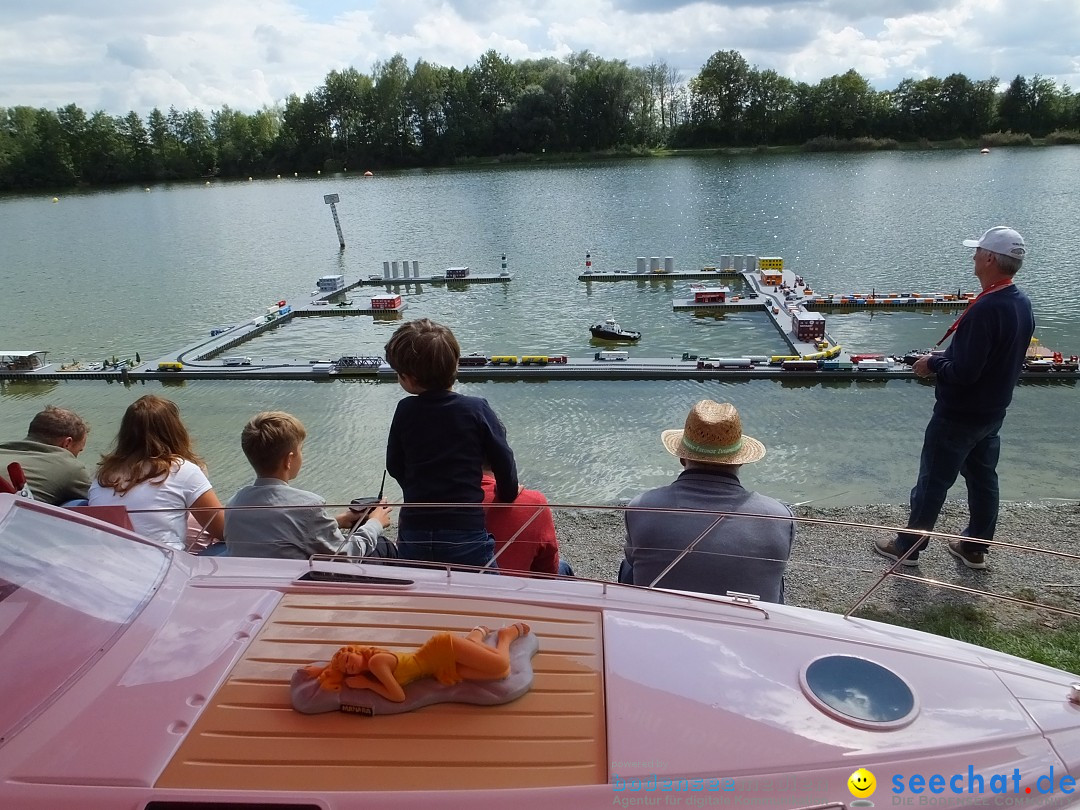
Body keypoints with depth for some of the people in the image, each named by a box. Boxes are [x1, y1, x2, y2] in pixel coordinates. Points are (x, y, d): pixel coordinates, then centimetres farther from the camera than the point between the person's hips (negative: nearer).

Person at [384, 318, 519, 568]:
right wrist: (507, 494, 18)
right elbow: (503, 460, -2)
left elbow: (394, 466, 11)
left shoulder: (405, 411, -1)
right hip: (467, 536, -2)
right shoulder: (477, 409, -5)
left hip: (412, 540, 2)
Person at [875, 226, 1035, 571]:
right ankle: (975, 548, 33)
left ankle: (907, 547, 19)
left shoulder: (986, 309, -29)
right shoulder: (1022, 303, 1)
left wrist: (932, 364, -11)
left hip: (959, 415, -9)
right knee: (983, 478, 19)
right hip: (993, 412, 9)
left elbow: (962, 372, -30)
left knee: (932, 481, 5)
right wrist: (944, 360, 8)